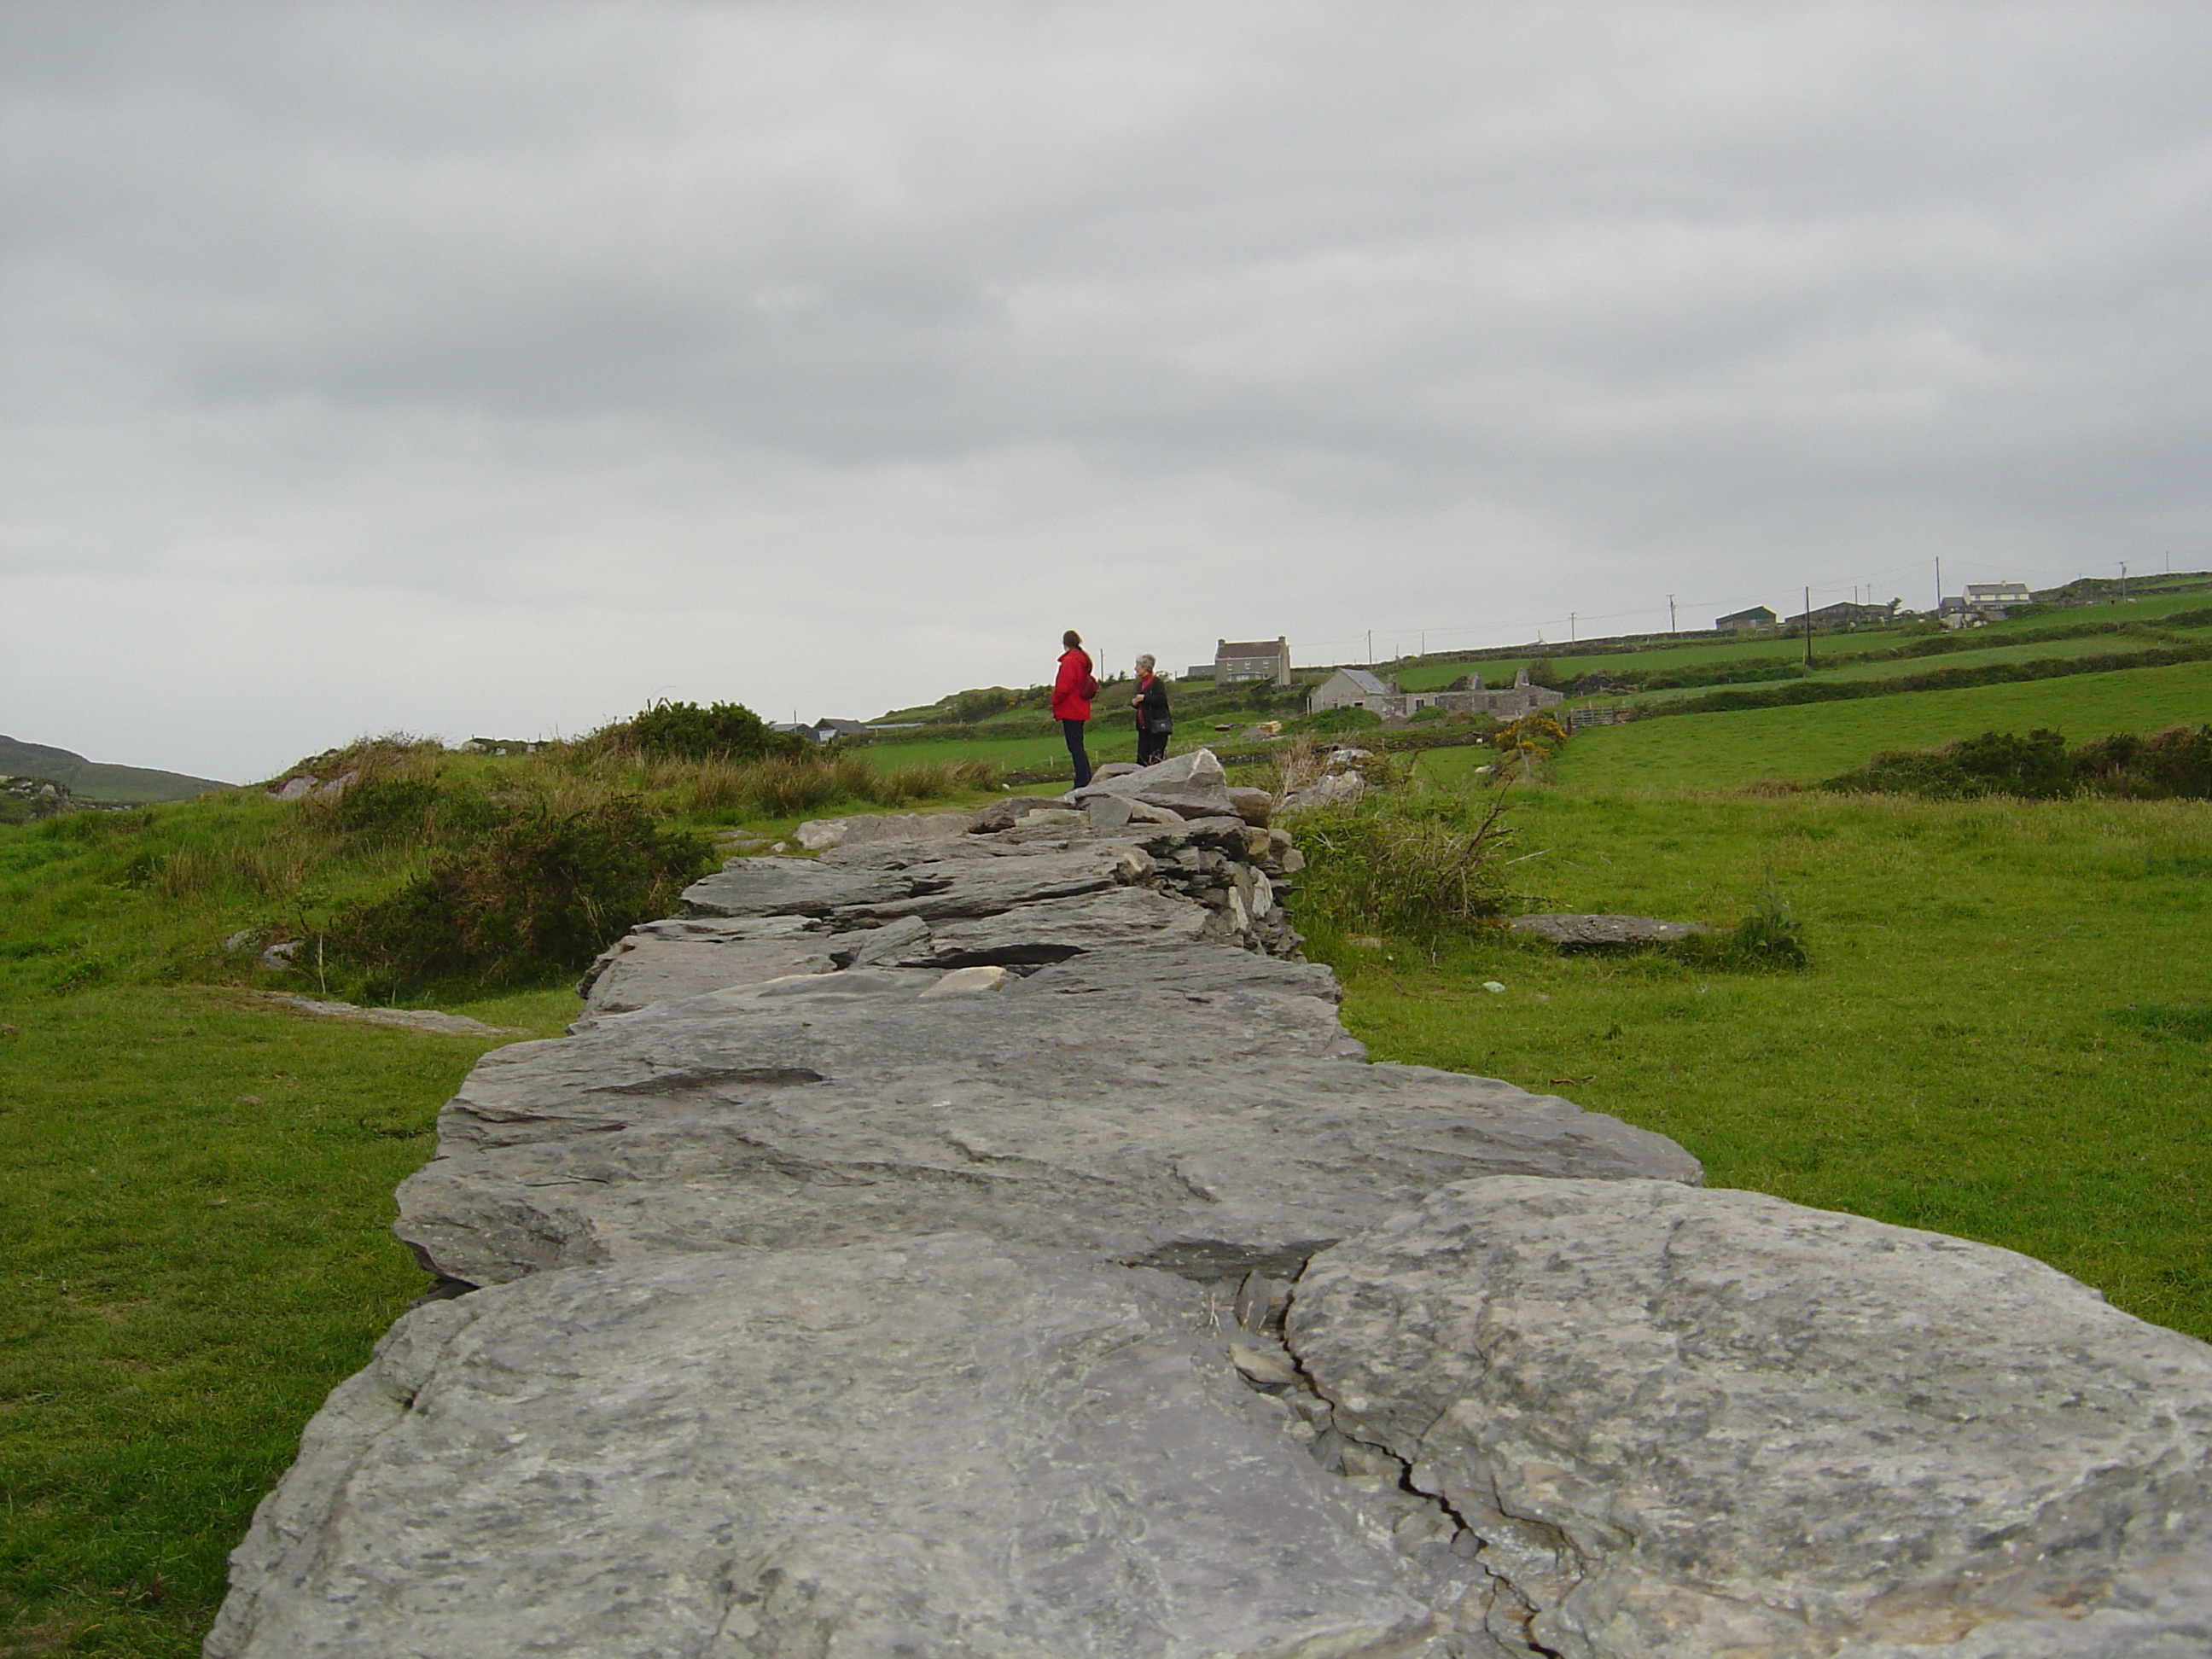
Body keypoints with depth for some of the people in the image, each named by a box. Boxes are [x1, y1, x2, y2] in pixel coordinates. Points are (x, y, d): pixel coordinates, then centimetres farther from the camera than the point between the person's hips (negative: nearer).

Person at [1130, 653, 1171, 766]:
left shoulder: (1157, 682, -8)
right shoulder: (1141, 684, 19)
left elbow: (1162, 699, -20)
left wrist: (1144, 698, -20)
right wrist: (1134, 703, 5)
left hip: (1157, 727, -8)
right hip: (1144, 726, 9)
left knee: (1157, 757, -8)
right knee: (1142, 756, 5)